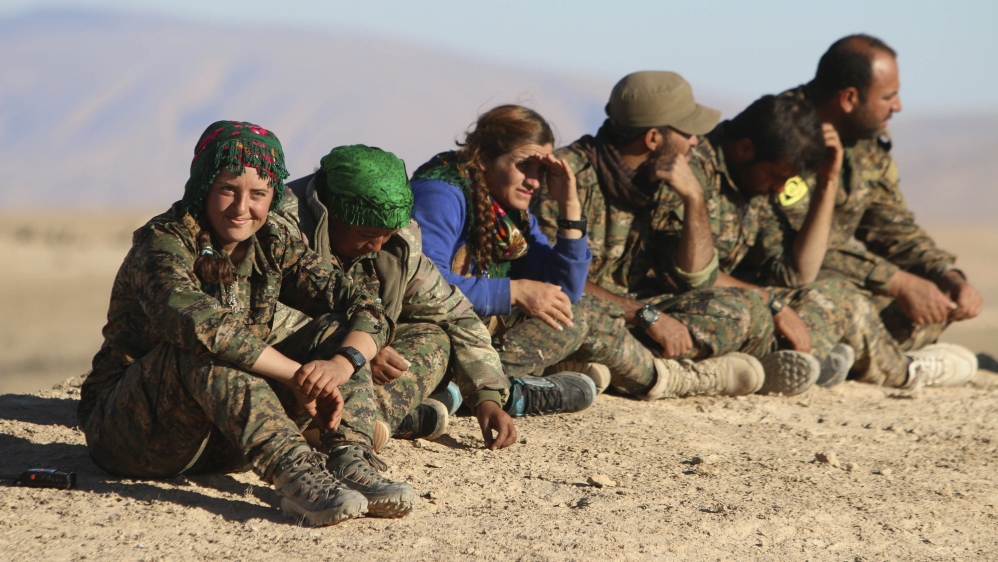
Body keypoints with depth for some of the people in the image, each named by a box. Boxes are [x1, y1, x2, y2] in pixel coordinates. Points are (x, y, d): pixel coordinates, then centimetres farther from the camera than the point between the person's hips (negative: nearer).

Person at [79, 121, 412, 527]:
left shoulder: (271, 247, 4)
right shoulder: (163, 243, -14)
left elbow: (368, 311, -5)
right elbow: (197, 322, -35)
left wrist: (341, 364, -28)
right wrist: (301, 378, -35)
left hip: (225, 440, 6)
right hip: (128, 431, -6)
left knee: (336, 330, -9)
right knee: (204, 348, -35)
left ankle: (352, 464, -32)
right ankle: (295, 474, -49)